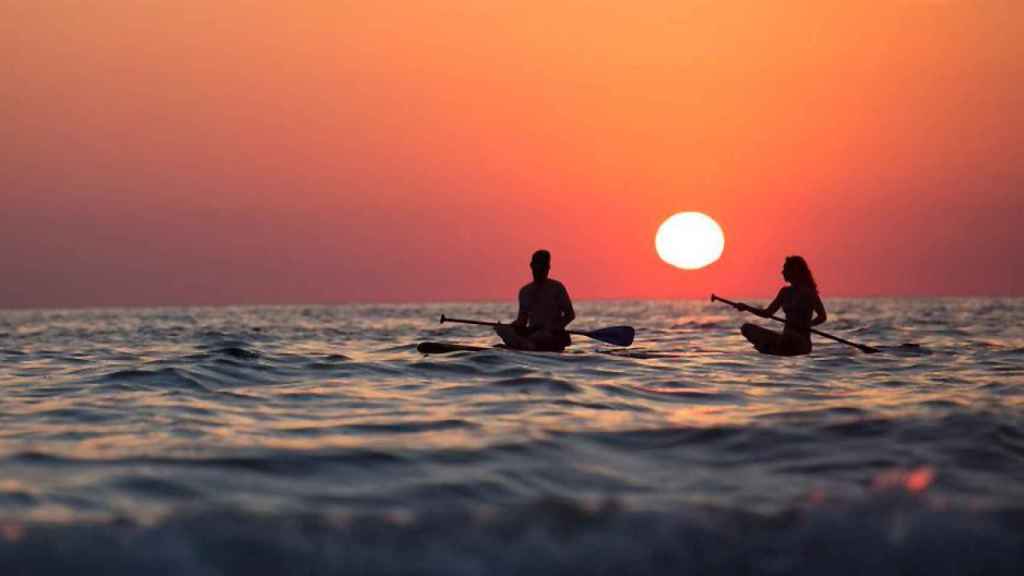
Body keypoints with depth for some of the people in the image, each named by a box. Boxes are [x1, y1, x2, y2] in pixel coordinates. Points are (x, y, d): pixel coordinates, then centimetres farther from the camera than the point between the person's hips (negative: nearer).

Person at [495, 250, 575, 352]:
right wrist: (515, 324, -7)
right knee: (501, 328, -24)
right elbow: (522, 319, 17)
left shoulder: (556, 288, 3)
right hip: (532, 331, 4)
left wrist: (557, 328, -17)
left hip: (553, 334, -4)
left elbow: (570, 314, 1)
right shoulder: (525, 291, 15)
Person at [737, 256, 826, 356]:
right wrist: (747, 308, 8)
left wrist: (806, 325, -23)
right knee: (747, 328, -1)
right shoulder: (785, 292, 13)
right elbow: (767, 313, 18)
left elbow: (822, 316, -10)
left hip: (801, 342, -7)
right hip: (786, 338, 7)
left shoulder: (807, 292, -7)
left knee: (788, 336, -43)